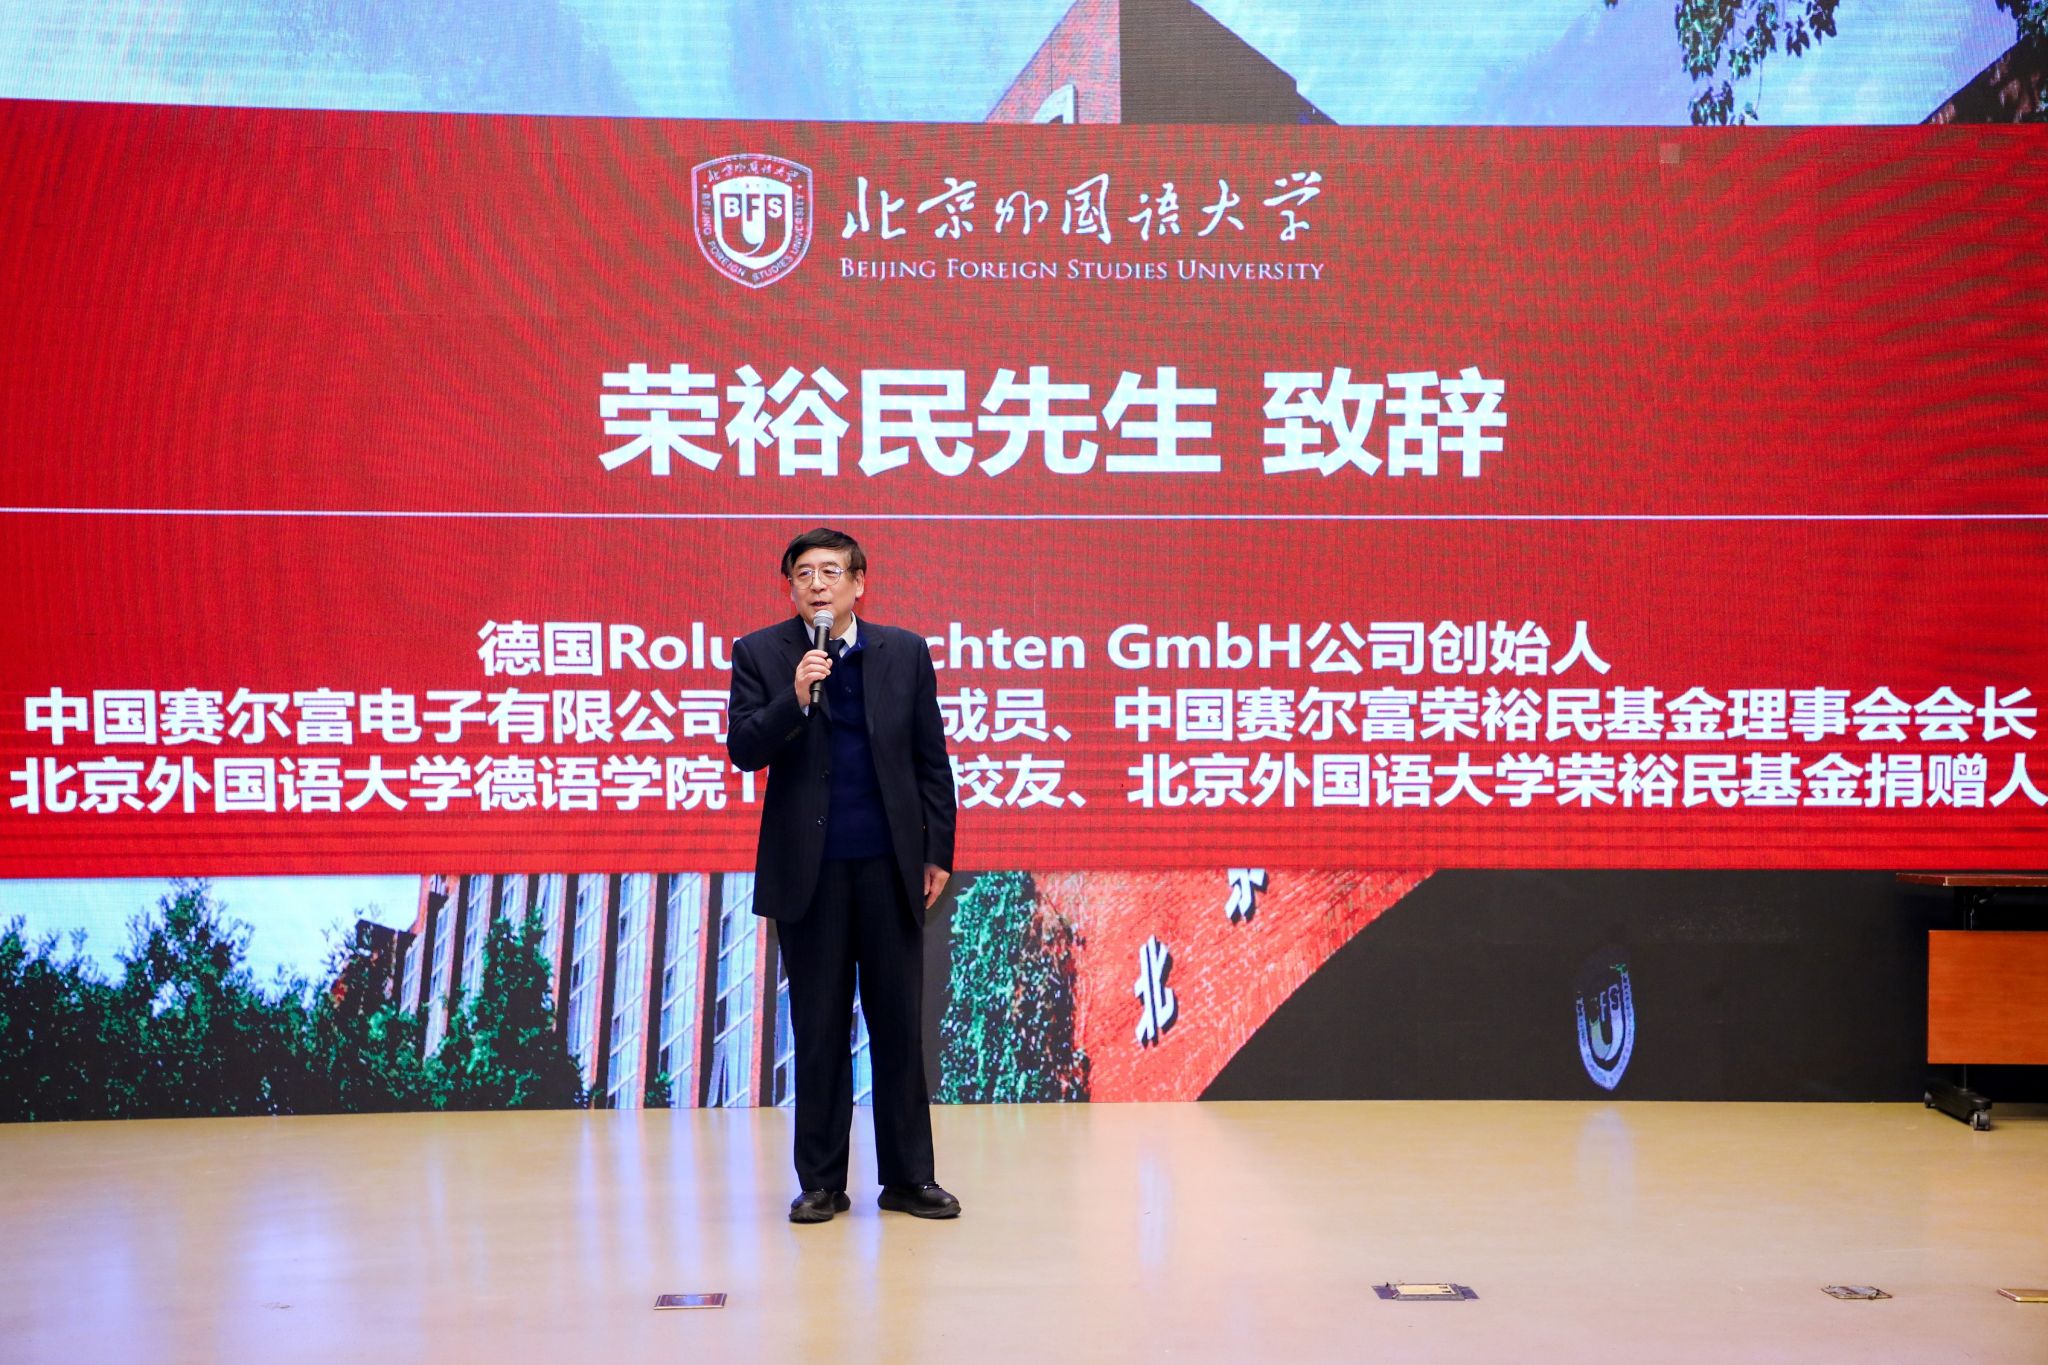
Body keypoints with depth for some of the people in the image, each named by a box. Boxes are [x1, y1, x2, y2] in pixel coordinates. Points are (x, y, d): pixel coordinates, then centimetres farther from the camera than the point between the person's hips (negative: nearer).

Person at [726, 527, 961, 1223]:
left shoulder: (905, 651, 4)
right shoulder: (760, 654, 1)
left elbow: (931, 759, 6)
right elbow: (744, 751, -7)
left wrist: (939, 853, 3)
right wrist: (796, 696, -22)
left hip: (890, 865, 1)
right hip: (809, 870, -1)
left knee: (900, 1023, 6)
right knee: (819, 1028, 6)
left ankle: (908, 1177, 16)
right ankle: (821, 1183, 17)